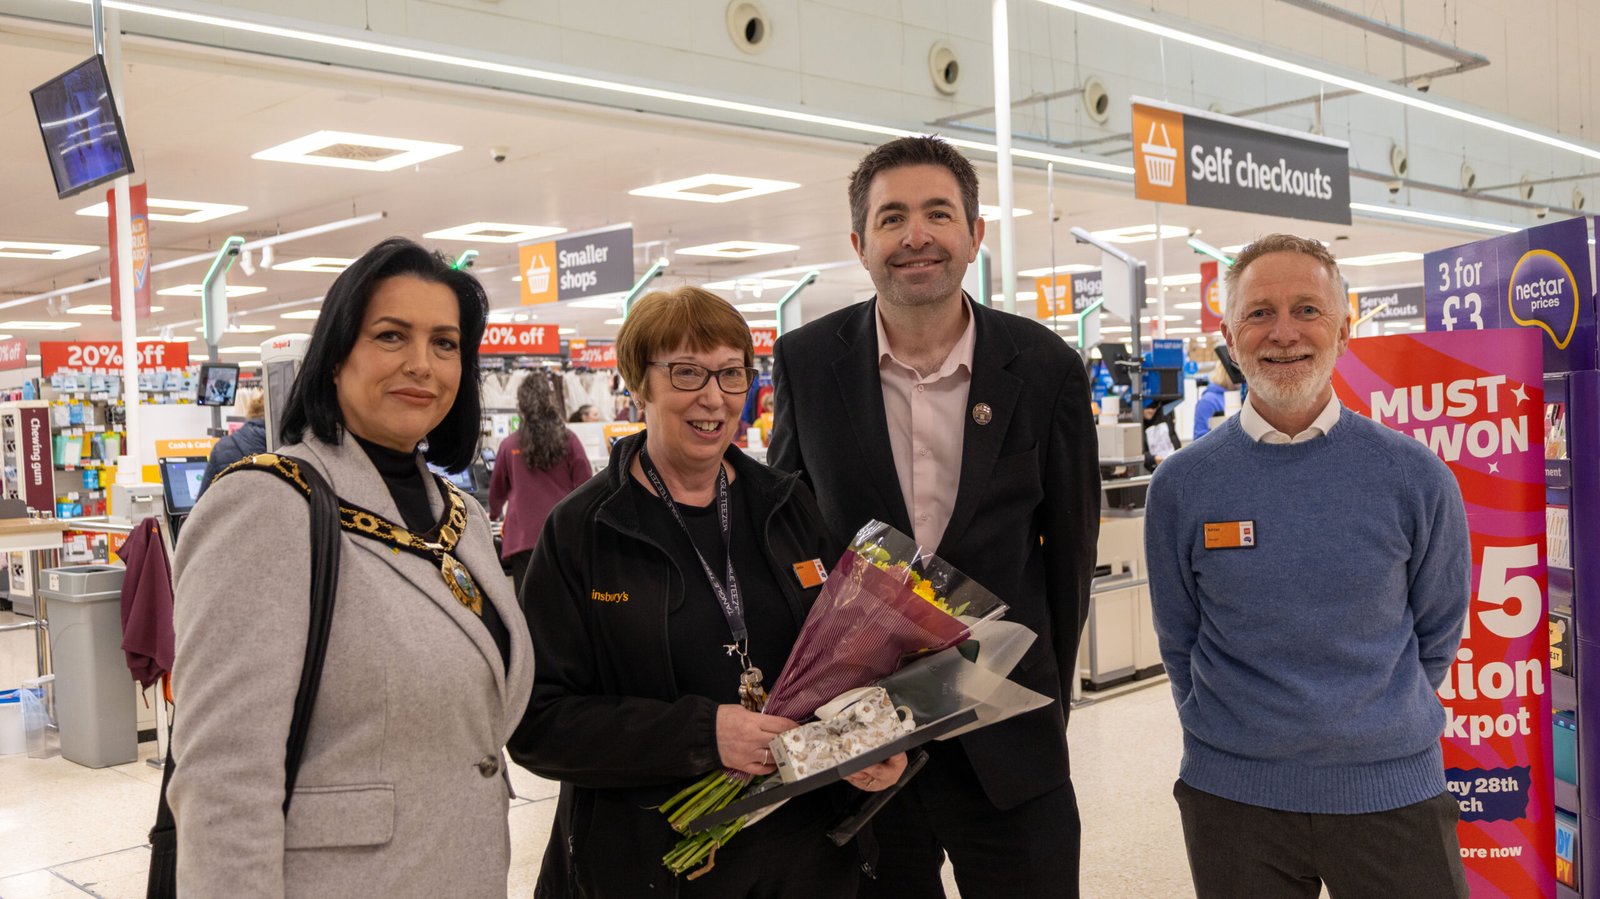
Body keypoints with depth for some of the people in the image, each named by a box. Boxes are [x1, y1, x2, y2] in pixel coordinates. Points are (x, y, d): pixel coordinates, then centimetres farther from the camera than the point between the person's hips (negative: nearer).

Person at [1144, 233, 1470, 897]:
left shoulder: (1415, 477, -5)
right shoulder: (1181, 485, -5)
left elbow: (1436, 632, 6)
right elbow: (1180, 641, 5)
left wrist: (1378, 722, 7)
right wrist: (1226, 733, 4)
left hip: (1395, 789, 0)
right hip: (1232, 793, 0)